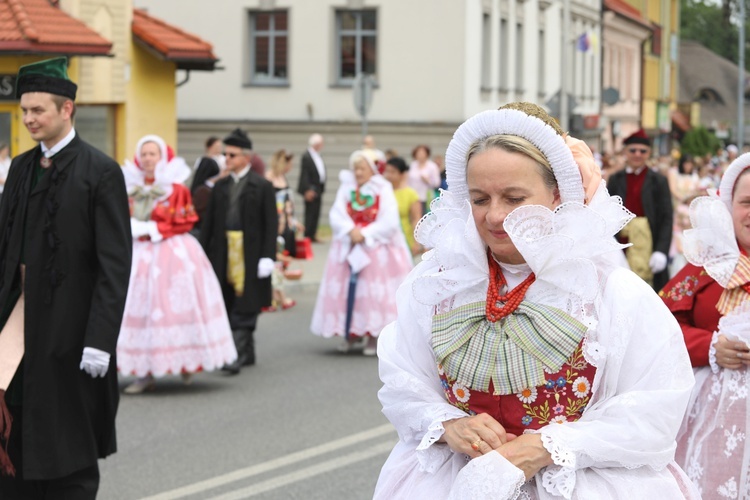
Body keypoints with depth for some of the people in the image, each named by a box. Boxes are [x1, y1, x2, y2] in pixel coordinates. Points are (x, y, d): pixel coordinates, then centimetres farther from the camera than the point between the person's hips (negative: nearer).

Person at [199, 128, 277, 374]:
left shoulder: (262, 186, -2)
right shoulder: (220, 187, 12)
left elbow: (271, 224, -5)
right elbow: (209, 222, 12)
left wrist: (268, 256, -12)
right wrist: (202, 253, 7)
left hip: (249, 254, -5)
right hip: (223, 253, 5)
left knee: (244, 308, -7)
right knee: (228, 306, 10)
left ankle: (237, 354, -8)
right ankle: (247, 353, 21)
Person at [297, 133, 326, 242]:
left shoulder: (317, 156, 13)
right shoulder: (306, 156, -12)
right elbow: (304, 175, -16)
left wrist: (321, 188, 12)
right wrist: (308, 190, -20)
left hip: (318, 189, 8)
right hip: (311, 190, -8)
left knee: (316, 214, 9)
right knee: (310, 214, -6)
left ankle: (312, 235, 14)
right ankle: (308, 236, -2)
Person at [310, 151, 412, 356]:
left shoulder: (383, 190, -4)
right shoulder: (346, 189, 6)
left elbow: (389, 223, -12)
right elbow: (337, 216, -3)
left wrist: (364, 235, -16)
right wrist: (351, 231, -19)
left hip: (376, 249, -3)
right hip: (348, 248, 4)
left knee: (372, 291, -5)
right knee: (347, 288, 1)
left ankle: (374, 336, 2)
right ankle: (351, 333, 11)